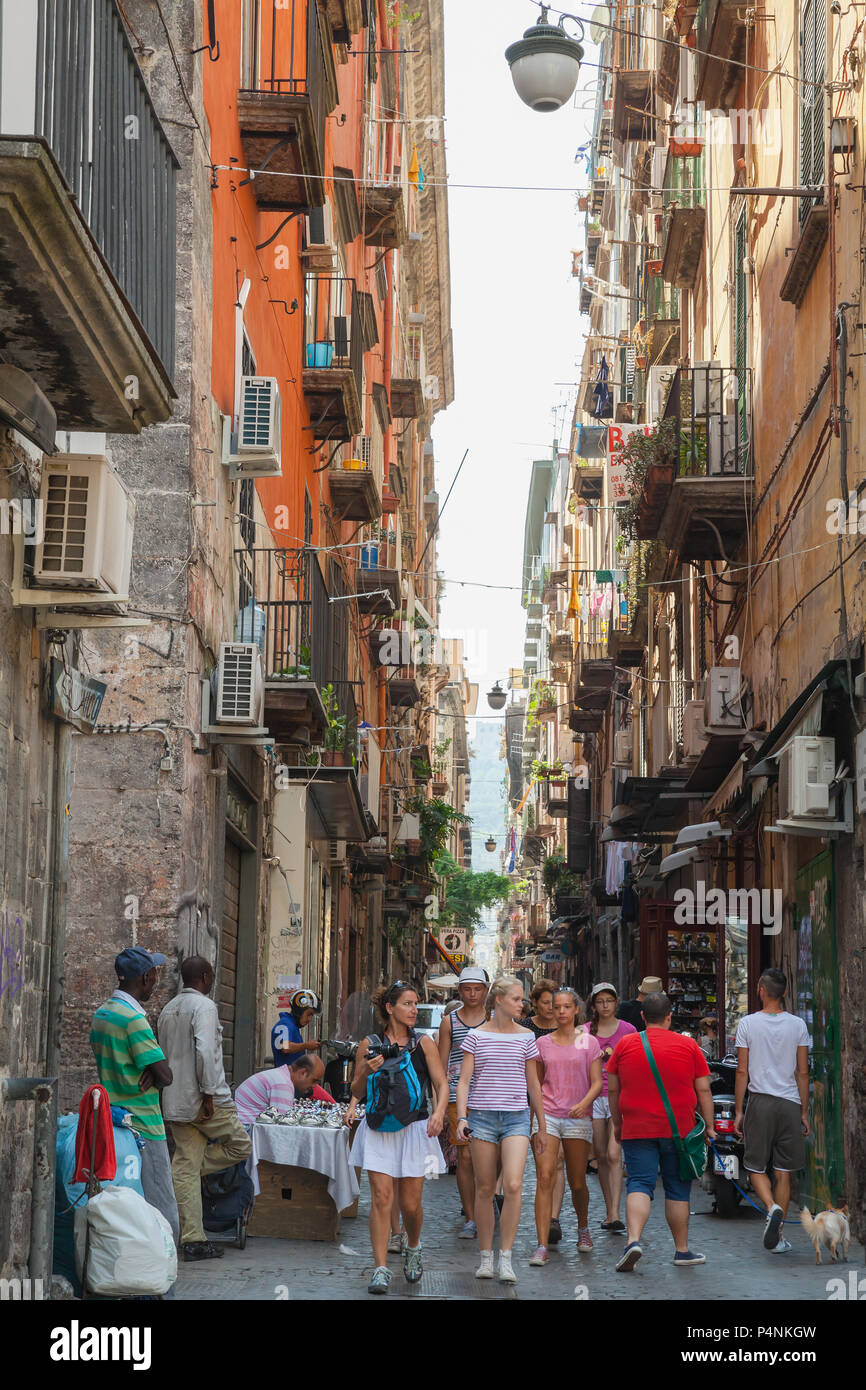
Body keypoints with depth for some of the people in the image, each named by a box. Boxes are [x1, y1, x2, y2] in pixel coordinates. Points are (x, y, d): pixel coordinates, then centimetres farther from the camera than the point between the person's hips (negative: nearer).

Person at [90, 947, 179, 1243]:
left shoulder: (101, 1013, 12)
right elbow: (165, 1075, -18)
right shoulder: (133, 1018, -17)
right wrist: (155, 1076, 4)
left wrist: (151, 1072, 2)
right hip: (142, 1127, -9)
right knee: (163, 1220, -7)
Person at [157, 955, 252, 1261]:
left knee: (186, 1168, 5)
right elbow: (204, 1051, -21)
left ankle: (192, 1239, 3)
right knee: (241, 1146, 9)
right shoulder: (204, 1006, -10)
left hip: (175, 1101, 8)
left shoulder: (168, 1010, 16)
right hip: (203, 1099, -8)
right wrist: (209, 1094, -18)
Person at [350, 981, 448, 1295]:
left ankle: (413, 1248, 34)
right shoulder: (370, 1045, 4)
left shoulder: (423, 1043, 4)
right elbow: (356, 1092, 10)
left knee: (410, 1204, 4)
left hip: (415, 1128, 0)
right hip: (378, 1130, 0)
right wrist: (366, 1072, -10)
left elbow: (441, 1084, 1)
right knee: (381, 1198, -10)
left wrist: (439, 1113, -18)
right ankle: (381, 1269, -5)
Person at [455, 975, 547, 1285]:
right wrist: (461, 1117, -14)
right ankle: (486, 1257, 17)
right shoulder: (476, 1036, 2)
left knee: (513, 1186, -16)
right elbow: (464, 1080, 0)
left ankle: (506, 1259, -9)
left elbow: (533, 1084, 14)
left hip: (516, 1118, 1)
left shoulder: (525, 1037, 8)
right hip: (482, 1117, -1)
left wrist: (542, 1127, 17)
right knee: (484, 1189, 5)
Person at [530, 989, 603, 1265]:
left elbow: (596, 1083, 0)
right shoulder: (542, 1043, 9)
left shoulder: (589, 1042, 4)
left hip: (578, 1118, 0)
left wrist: (584, 1103, -18)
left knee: (578, 1183, 6)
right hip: (547, 1115, 1)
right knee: (545, 1179, -12)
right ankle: (542, 1246, -15)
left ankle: (583, 1228, 35)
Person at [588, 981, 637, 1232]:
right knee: (601, 1157, 7)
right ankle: (609, 1212, 17)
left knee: (613, 1155, -15)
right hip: (593, 1096, 3)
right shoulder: (586, 1031, 8)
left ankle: (615, 1215, -20)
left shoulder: (628, 1030, 4)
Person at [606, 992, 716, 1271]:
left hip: (637, 1130, 0)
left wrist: (617, 1124, 18)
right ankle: (682, 1250, 18)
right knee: (678, 1189, 10)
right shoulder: (688, 1046, 1)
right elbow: (703, 1091, 2)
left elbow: (613, 1090, 8)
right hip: (679, 1130, 0)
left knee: (639, 1184, -2)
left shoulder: (624, 1045, 3)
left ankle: (633, 1239, -23)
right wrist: (709, 1126, 9)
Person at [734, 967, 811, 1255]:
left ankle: (773, 1209, -20)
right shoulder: (797, 1025, 2)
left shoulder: (747, 1024, -2)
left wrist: (739, 1111, 6)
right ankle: (778, 1237, 7)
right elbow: (803, 1072, 3)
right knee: (783, 1173, 7)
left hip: (760, 1102, -1)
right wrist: (804, 1112, 10)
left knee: (756, 1167, 8)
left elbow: (742, 1072, -1)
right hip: (790, 1102, 1)